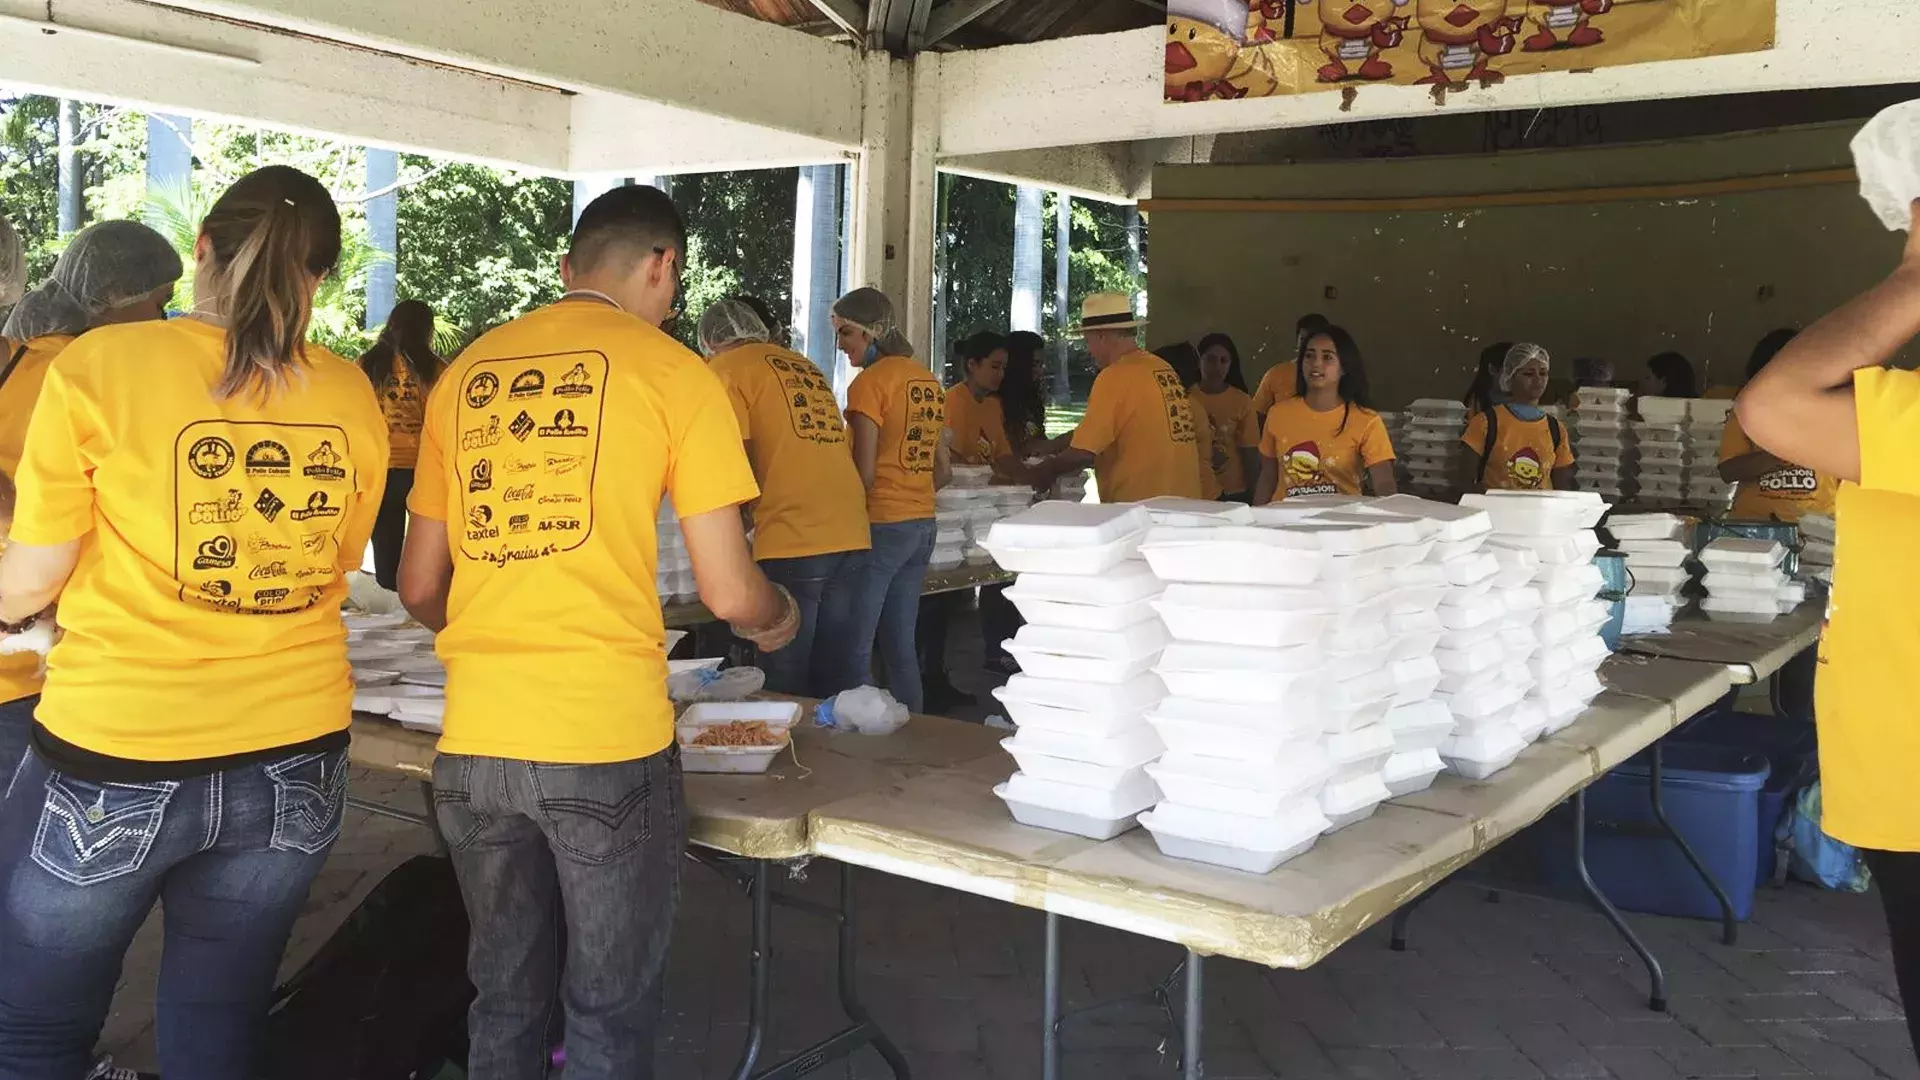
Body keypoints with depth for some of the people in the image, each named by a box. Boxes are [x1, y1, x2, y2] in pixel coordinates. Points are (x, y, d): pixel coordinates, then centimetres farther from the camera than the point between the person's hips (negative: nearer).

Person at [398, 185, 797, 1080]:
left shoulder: (466, 375, 11)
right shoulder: (673, 373, -2)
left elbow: (419, 588, 16)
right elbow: (728, 594, -5)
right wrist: (778, 616, 17)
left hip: (475, 740, 5)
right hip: (608, 740, -4)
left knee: (506, 997, 20)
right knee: (608, 1007, 11)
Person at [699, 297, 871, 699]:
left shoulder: (726, 368, 4)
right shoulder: (805, 366, 23)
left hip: (792, 544, -7)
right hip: (853, 537, 7)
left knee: (786, 689, 1)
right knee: (838, 679, 13)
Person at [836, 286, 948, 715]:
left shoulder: (872, 380, -11)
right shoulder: (928, 381, 13)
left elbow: (865, 472, -15)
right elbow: (942, 472, 16)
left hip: (882, 527, -8)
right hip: (922, 525, 8)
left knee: (855, 650, -4)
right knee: (900, 646, 14)